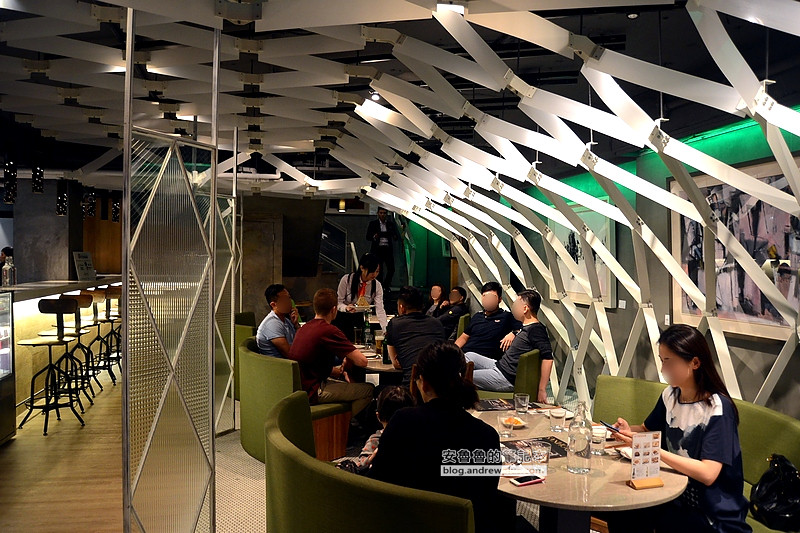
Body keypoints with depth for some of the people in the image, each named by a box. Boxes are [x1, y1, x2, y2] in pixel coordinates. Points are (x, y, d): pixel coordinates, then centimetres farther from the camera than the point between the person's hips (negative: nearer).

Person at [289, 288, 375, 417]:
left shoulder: (304, 328, 10)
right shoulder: (330, 331, -18)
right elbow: (362, 361, -18)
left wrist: (337, 371, 12)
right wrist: (346, 364, 4)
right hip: (311, 394, -10)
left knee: (344, 382, 28)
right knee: (369, 389, -5)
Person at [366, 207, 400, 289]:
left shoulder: (391, 224, 11)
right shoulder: (373, 223, 6)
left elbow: (398, 236, 9)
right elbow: (368, 237, 2)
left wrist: (395, 237, -16)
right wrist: (374, 237, -21)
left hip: (388, 249, 2)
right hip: (377, 249, -2)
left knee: (391, 269, -5)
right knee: (379, 270, -2)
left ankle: (386, 285, 17)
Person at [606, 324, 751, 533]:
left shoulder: (718, 408, -18)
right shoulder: (670, 395, 2)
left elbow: (708, 474, -25)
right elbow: (648, 430, 18)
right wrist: (630, 431, -5)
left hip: (714, 516, -5)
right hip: (676, 497, 5)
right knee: (620, 515, -16)